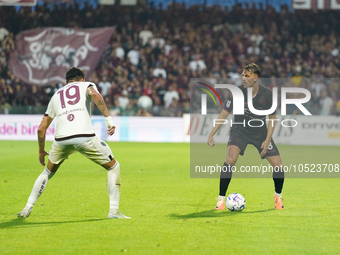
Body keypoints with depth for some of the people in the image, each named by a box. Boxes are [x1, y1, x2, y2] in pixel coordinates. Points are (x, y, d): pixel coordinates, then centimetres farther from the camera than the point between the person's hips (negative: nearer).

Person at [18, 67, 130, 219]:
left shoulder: (56, 95, 31)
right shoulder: (86, 85, 21)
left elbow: (41, 128, 29)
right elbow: (95, 94, -7)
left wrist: (41, 151, 41)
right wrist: (108, 119, -10)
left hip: (61, 138, 4)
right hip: (84, 136, -3)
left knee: (48, 172, 29)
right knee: (113, 167, 15)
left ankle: (27, 209, 23)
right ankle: (114, 211, 6)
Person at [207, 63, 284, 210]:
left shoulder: (267, 94, -16)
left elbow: (272, 118, -5)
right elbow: (224, 113, -7)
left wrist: (267, 140, -14)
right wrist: (211, 134, -11)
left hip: (260, 132, 1)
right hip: (239, 130, -1)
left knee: (278, 164, -7)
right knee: (231, 159, -27)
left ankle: (278, 196, 22)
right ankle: (221, 199, -16)